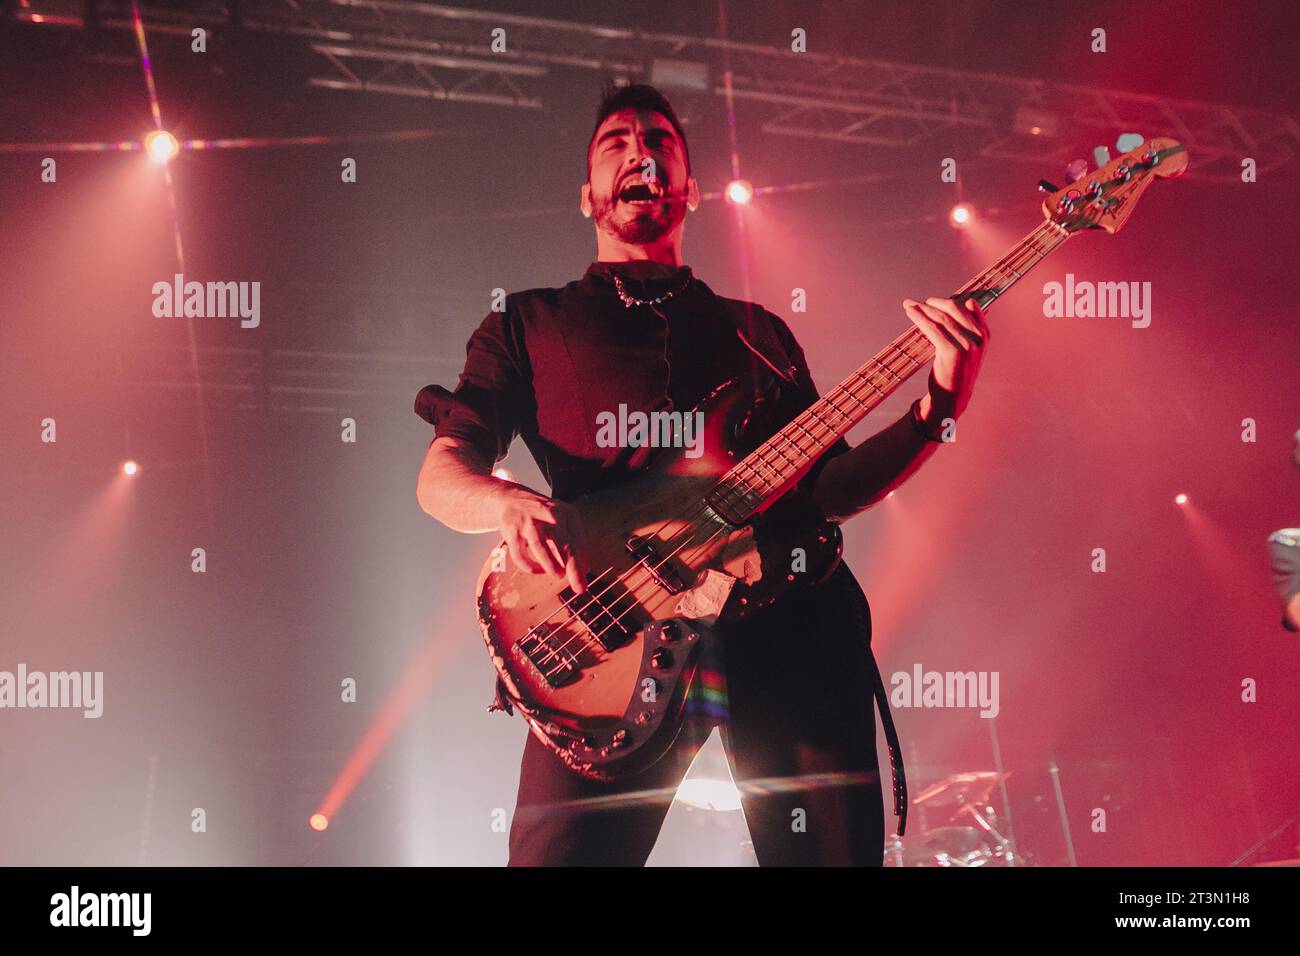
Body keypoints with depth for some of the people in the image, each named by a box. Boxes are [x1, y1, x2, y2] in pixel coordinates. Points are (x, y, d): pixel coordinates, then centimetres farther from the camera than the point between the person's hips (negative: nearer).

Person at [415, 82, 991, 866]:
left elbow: (825, 489, 22)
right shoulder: (529, 324, 23)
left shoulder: (758, 332, 30)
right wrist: (510, 504, -15)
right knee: (560, 851, -18)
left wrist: (937, 409, 6)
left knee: (835, 851, -6)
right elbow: (443, 473, 10)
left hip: (788, 607, 3)